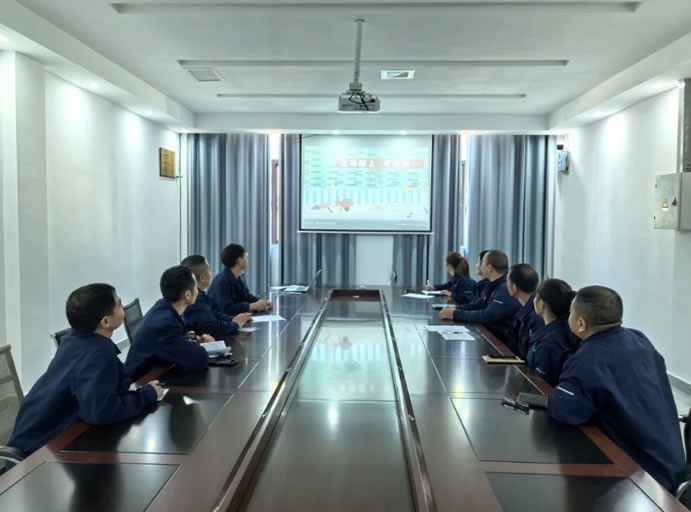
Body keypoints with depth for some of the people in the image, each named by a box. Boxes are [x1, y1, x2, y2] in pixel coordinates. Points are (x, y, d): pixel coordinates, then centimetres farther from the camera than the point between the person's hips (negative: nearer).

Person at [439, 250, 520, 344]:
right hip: (494, 335, 8)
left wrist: (456, 314, -18)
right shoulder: (498, 285, 8)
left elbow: (487, 316, -26)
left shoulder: (507, 289, -24)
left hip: (504, 342, -8)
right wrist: (456, 309, -1)